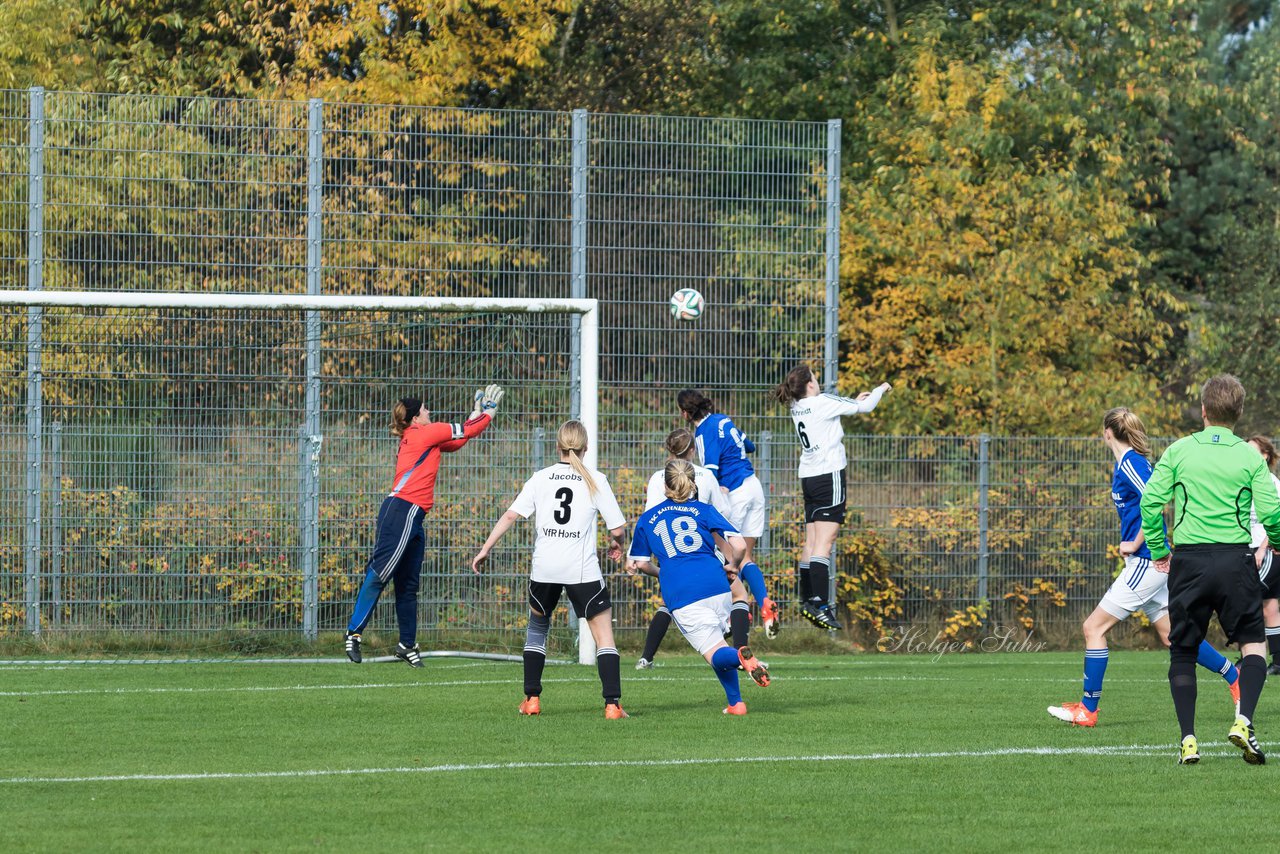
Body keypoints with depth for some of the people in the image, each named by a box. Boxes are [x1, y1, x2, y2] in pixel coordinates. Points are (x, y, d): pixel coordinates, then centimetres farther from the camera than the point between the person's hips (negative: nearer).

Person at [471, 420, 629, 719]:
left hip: (544, 568, 3)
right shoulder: (596, 480, 1)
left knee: (537, 627, 25)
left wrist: (486, 548, 5)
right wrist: (616, 544, 22)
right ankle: (612, 704, -11)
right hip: (583, 570, -2)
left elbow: (511, 515, 1)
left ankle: (532, 698, 19)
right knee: (604, 636, 2)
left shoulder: (541, 478, 7)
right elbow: (617, 528, 0)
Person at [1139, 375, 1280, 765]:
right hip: (1235, 558, -1)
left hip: (1188, 560, 1)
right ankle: (1243, 721, -12)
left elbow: (1150, 501, -2)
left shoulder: (1179, 451, 2)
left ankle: (1188, 739, 3)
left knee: (1182, 652, 11)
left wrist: (1158, 550, 12)